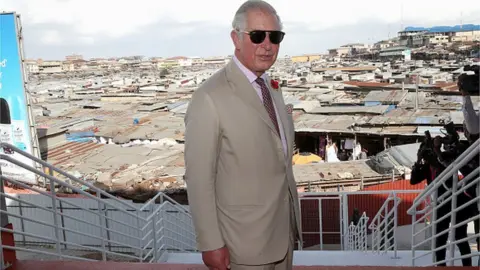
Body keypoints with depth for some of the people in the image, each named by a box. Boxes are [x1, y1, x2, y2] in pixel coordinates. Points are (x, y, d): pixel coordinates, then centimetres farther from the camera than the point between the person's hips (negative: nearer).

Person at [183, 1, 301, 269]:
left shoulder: (272, 87, 5)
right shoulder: (210, 98, -20)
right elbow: (199, 178, -18)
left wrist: (291, 217, 13)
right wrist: (211, 245, -15)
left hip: (284, 228, 7)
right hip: (247, 239, -7)